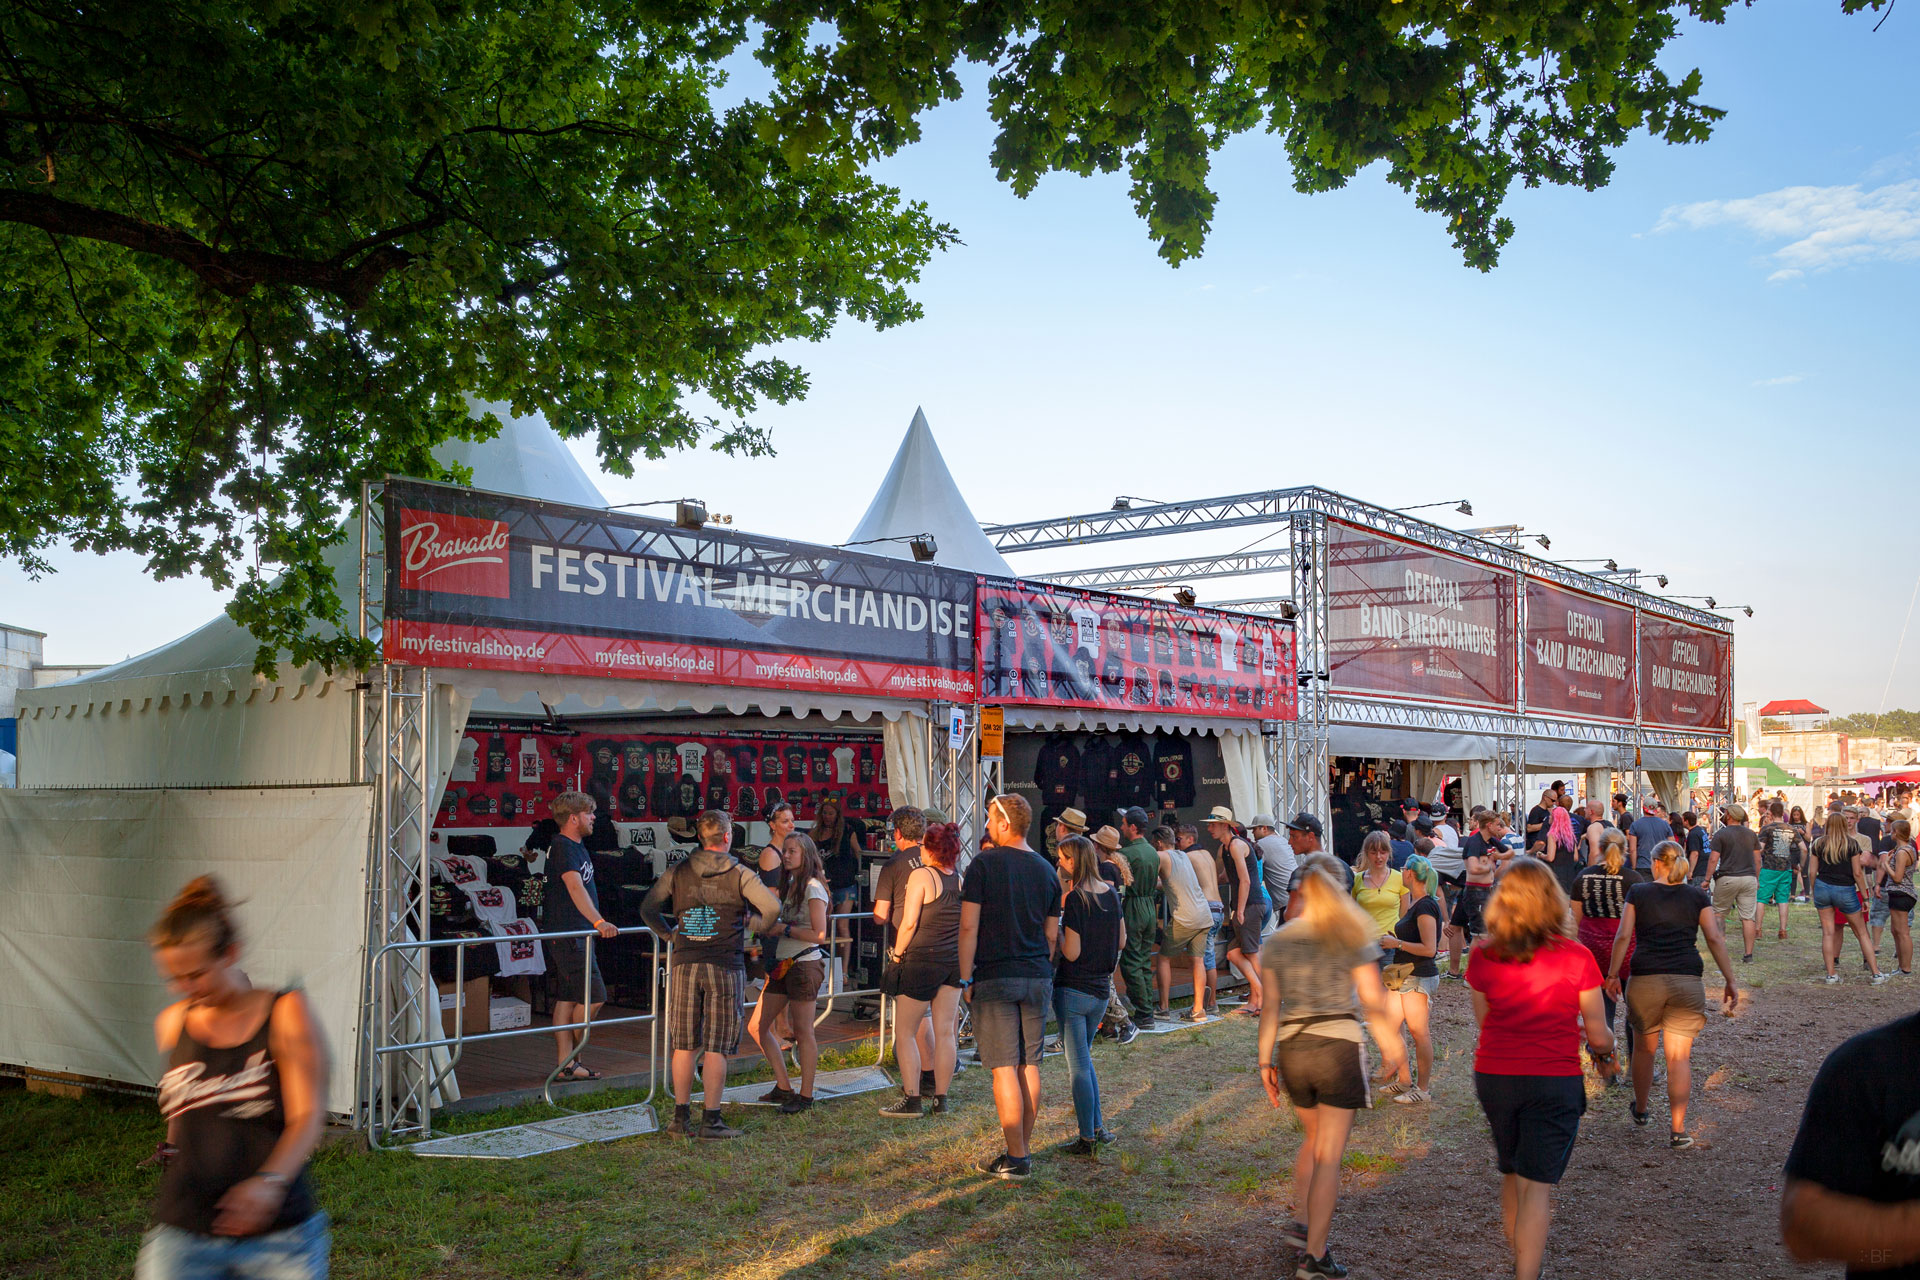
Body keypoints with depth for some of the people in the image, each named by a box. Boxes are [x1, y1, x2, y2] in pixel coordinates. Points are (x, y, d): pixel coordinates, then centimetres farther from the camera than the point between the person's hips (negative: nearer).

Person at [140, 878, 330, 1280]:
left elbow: (308, 1118, -10)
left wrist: (269, 1180, -26)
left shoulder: (286, 1013, -4)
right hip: (181, 1236, 3)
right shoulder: (171, 1024, 7)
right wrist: (173, 1148, 3)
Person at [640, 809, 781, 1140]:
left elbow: (647, 908, 2)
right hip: (725, 966, -3)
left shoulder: (677, 873, 5)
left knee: (685, 1046, 10)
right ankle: (710, 1121, 5)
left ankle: (681, 1116, 16)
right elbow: (772, 907, -14)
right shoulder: (740, 874, -4)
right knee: (716, 1048, 2)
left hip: (684, 964, 3)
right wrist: (760, 928, 5)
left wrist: (668, 933, 16)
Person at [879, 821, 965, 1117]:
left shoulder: (921, 875, -11)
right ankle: (940, 1097, 13)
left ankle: (911, 1099, 1)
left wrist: (898, 953, -4)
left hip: (921, 958, -6)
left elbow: (909, 922, -16)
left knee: (905, 1032, 4)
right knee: (944, 1031, 9)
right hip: (954, 961, 6)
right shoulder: (960, 879, 6)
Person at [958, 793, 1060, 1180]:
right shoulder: (1046, 869, 8)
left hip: (995, 977, -5)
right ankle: (1022, 1151, 17)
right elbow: (1052, 934, 11)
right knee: (1029, 1065, 10)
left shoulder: (983, 864, -7)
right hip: (1037, 976, 5)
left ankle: (1015, 1160, -2)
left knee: (1004, 1068, -3)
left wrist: (966, 978, -4)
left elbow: (969, 926, -10)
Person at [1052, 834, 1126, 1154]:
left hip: (1072, 990, -7)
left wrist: (1056, 918, -11)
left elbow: (1071, 952, -19)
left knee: (1078, 1065, 1)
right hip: (1101, 990, 7)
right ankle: (1097, 1127, 22)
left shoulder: (1075, 899, -18)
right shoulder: (1111, 893, 3)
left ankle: (1087, 1138, 5)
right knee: (1084, 1057, 22)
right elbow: (1121, 939, 12)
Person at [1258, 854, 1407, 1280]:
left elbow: (1270, 1008, 4)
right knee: (1328, 1155, 3)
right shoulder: (1352, 939, -6)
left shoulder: (1277, 942, 2)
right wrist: (1393, 1049, 8)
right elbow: (1374, 1005, -5)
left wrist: (1266, 1061, 11)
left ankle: (1301, 1220, 23)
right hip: (1339, 1046, -4)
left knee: (1313, 1138, 28)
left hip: (1292, 1049, 4)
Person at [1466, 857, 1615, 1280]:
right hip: (1553, 1082, -3)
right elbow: (1598, 1035, -4)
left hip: (1493, 1078, 3)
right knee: (1536, 1185, 2)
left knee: (1511, 1176, 22)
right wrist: (1605, 1052, 18)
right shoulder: (1575, 957, -12)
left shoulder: (1482, 956, -6)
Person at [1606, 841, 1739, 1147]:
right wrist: (1730, 982, 5)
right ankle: (1678, 1130, -3)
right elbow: (1715, 939, 1)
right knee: (1680, 1056, 1)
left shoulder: (1638, 892, 5)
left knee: (1644, 1048, 18)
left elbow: (1623, 936, 0)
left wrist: (1613, 975, 5)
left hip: (1645, 979, 0)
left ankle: (1640, 1110, 36)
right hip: (1687, 980, 0)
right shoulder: (1698, 896, 7)